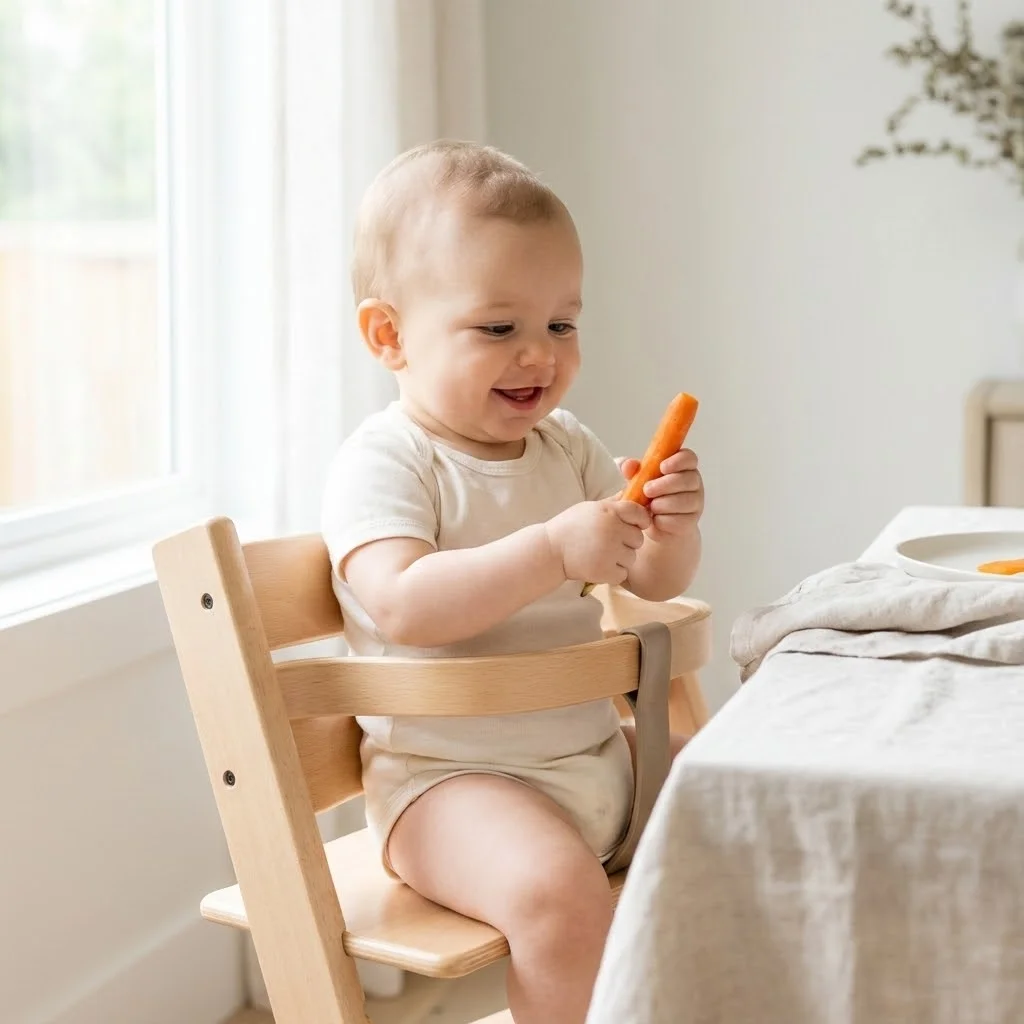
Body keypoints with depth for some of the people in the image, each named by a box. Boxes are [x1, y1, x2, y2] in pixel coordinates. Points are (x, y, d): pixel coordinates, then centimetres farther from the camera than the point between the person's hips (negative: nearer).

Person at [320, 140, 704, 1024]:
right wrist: (555, 550, -34)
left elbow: (653, 584, 11)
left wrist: (673, 529, -11)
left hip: (598, 754, 8)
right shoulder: (383, 461, -12)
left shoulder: (568, 447, 10)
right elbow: (403, 604, -28)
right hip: (447, 775, -7)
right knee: (561, 893, -33)